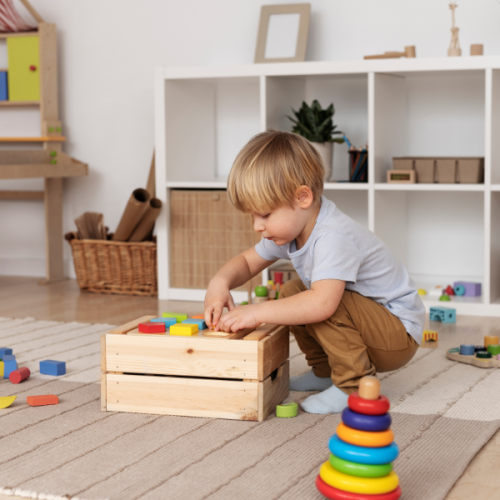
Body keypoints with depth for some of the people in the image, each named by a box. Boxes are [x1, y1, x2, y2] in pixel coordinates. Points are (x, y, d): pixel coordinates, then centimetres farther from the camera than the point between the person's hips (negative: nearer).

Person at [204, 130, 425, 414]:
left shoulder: (334, 237, -32)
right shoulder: (290, 229, -1)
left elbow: (322, 303, -46)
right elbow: (248, 262, 11)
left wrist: (257, 312, -39)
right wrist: (221, 282, -12)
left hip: (400, 335, -9)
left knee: (321, 304, -30)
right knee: (292, 293, 7)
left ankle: (354, 386, -15)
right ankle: (324, 372, 18)